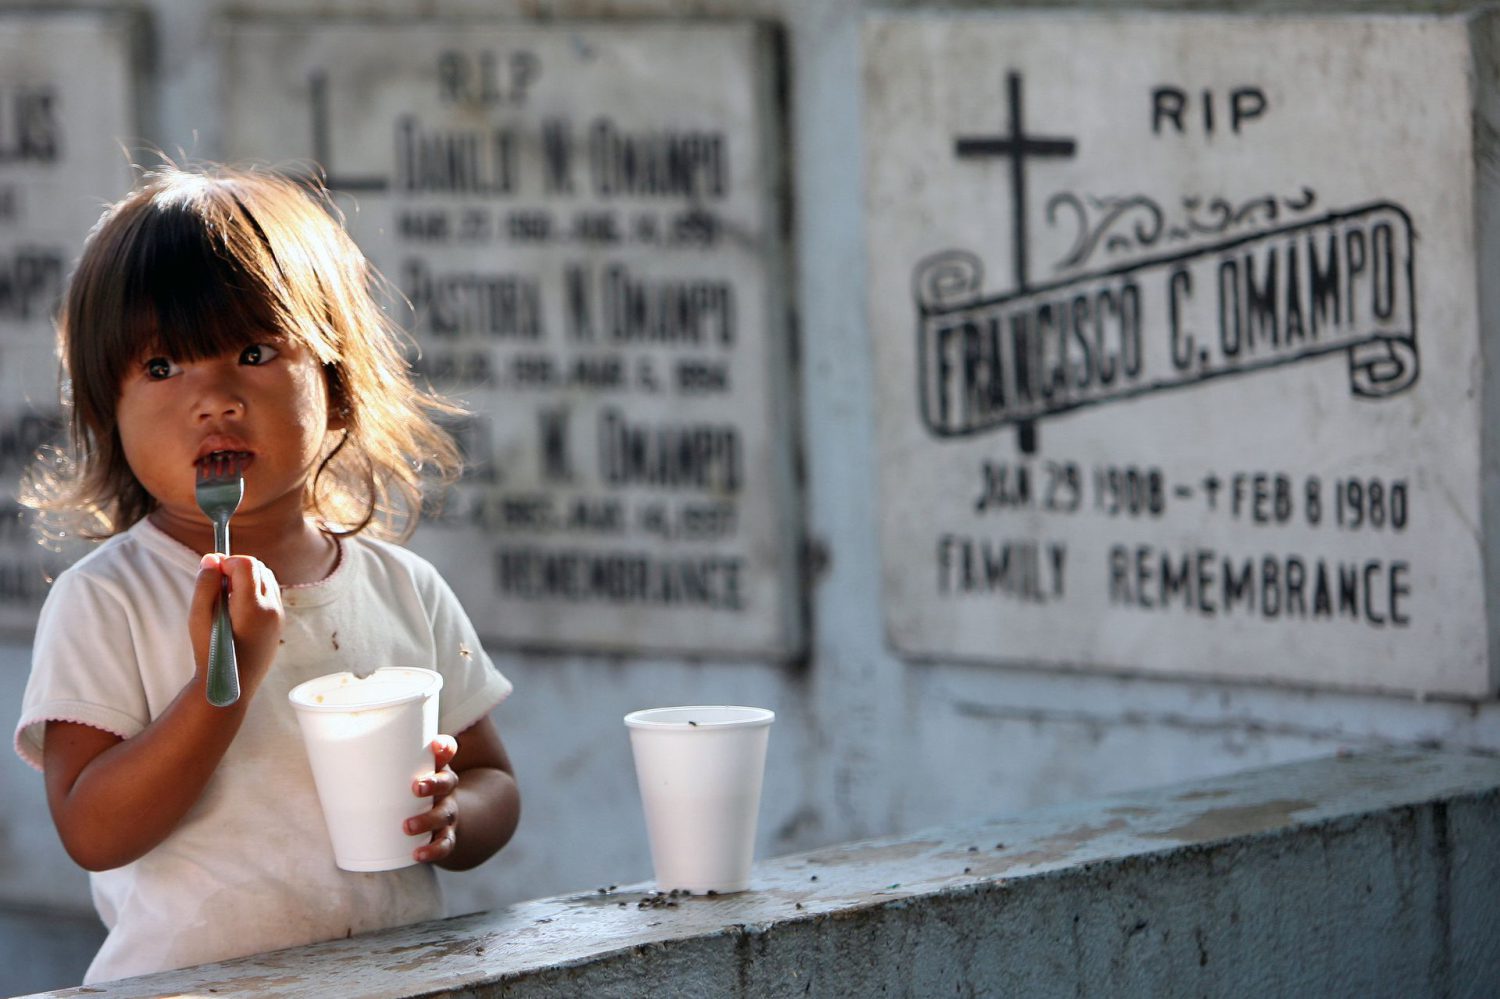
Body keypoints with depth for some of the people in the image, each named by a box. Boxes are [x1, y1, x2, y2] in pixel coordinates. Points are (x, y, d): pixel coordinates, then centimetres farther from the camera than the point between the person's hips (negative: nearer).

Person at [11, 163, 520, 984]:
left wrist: (452, 817, -6)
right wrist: (227, 679, -18)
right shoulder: (103, 603, -2)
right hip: (185, 986, -3)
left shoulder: (405, 591, 8)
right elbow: (93, 835, -10)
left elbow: (494, 784, 15)